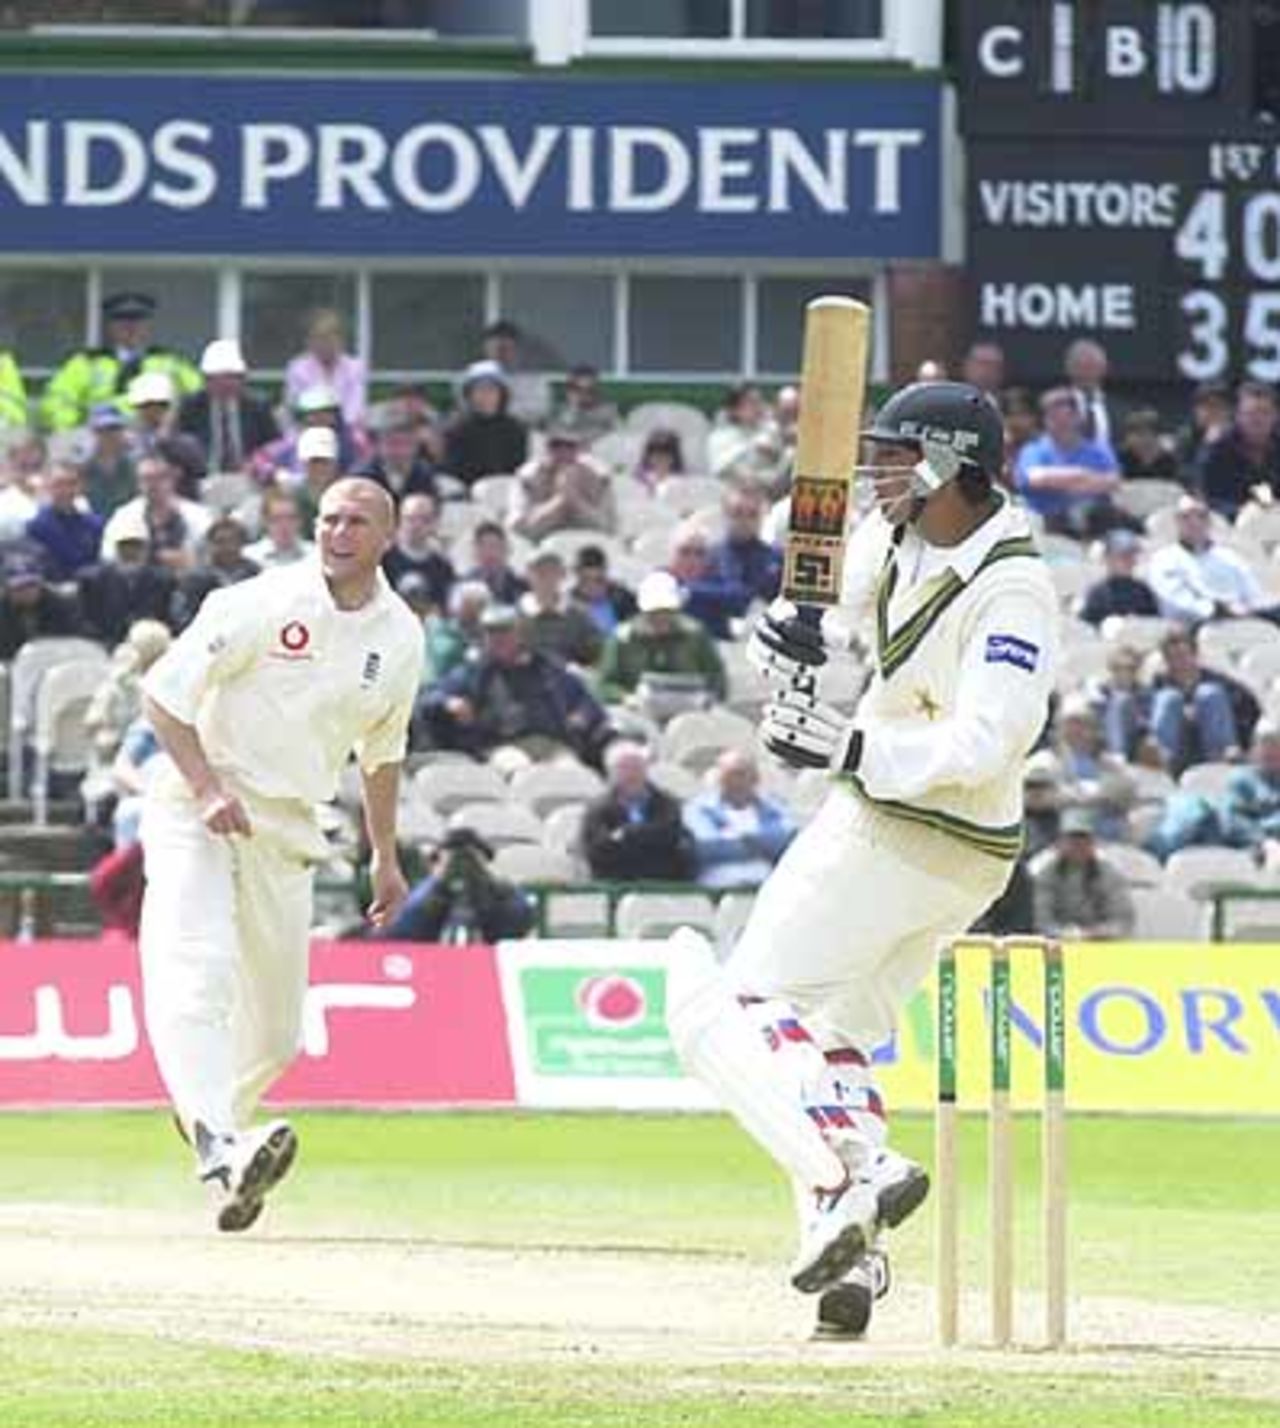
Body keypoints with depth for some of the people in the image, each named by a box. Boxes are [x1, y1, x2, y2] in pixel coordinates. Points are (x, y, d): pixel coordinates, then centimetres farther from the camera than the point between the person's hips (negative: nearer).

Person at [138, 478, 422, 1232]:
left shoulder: (401, 638, 4)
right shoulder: (263, 605, -13)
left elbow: (382, 751, 20)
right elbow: (164, 691, -11)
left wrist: (385, 855, 22)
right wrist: (207, 789, -23)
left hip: (289, 830, 5)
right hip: (197, 812, -5)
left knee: (277, 1027, 8)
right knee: (196, 973, -26)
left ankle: (215, 1113, 37)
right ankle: (221, 1150, -41)